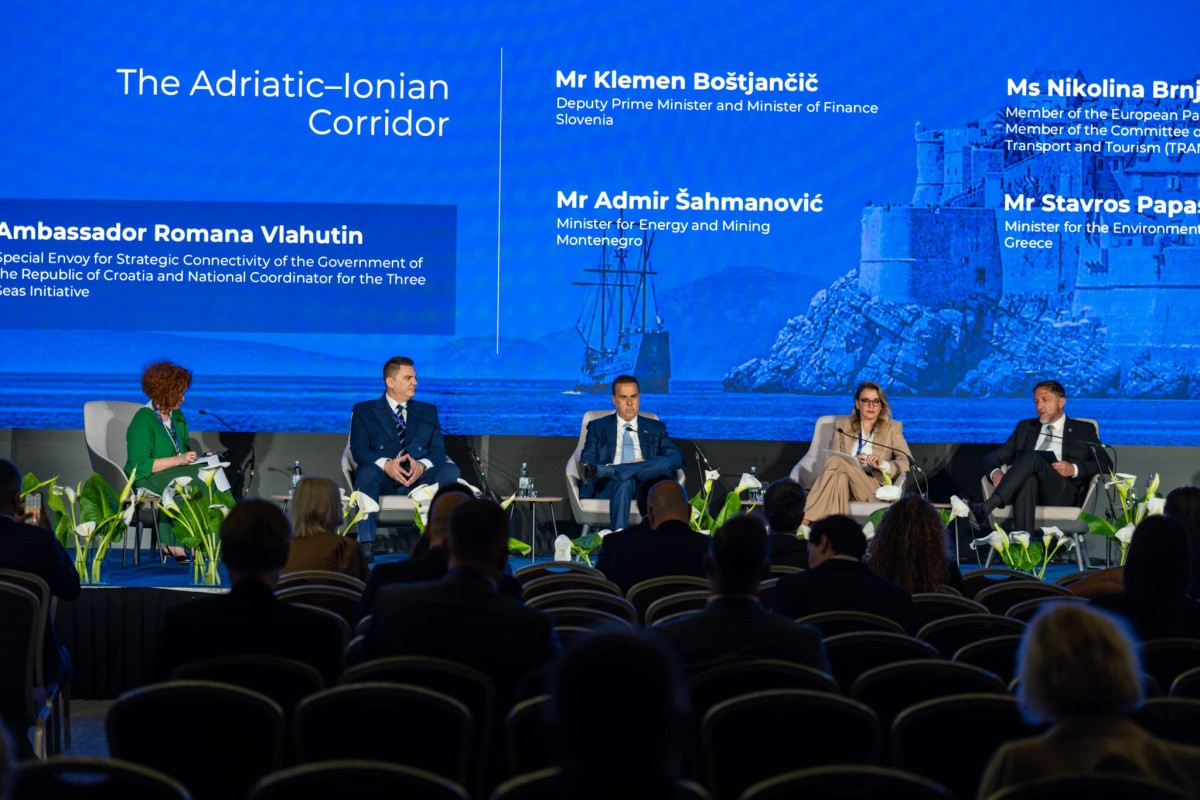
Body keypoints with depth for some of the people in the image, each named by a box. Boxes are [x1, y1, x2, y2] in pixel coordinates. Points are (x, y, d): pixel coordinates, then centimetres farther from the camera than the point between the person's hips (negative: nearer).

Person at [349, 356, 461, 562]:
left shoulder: (428, 411, 22)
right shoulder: (363, 411, 13)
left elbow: (438, 450, 9)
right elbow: (358, 449, -2)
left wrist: (422, 465, -15)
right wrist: (385, 464, -23)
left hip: (418, 478, 2)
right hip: (383, 480, -2)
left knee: (450, 470, -26)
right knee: (366, 471, -36)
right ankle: (366, 544, -40)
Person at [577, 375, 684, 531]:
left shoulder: (656, 428, 24)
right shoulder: (597, 427, 21)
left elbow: (677, 458, 11)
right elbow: (586, 460, 6)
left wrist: (648, 464, -10)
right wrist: (611, 466, -16)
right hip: (609, 485, -2)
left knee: (665, 463, -31)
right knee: (624, 481, -39)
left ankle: (600, 471, -41)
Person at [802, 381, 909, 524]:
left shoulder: (893, 428, 15)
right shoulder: (842, 424, 20)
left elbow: (907, 463, 3)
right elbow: (830, 459, 7)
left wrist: (882, 464, -18)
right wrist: (854, 461, -15)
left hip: (874, 487, -2)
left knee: (837, 461, -29)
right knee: (840, 477, -36)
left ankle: (806, 519, -37)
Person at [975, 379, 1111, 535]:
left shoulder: (1084, 430, 23)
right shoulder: (1025, 427, 30)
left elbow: (1106, 464, 10)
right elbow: (993, 457, 22)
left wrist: (1074, 469, -9)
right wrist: (995, 472, -4)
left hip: (1063, 492, -2)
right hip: (1028, 486, 2)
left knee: (1032, 457, -33)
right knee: (1028, 480, -39)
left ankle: (985, 509, -52)